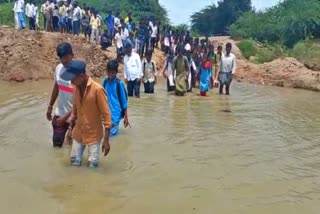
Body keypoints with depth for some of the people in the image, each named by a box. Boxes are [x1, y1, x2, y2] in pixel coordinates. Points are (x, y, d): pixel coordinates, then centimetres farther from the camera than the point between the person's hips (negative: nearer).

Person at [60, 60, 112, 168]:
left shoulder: (97, 89, -21)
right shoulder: (76, 88, -1)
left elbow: (106, 114, -18)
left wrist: (106, 140, -19)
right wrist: (70, 127, 13)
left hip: (94, 135, -5)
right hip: (78, 133, 6)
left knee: (92, 165, 0)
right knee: (74, 162, 10)